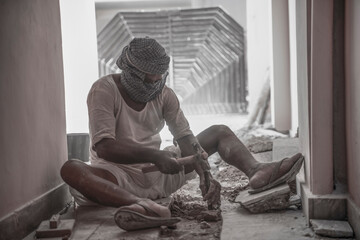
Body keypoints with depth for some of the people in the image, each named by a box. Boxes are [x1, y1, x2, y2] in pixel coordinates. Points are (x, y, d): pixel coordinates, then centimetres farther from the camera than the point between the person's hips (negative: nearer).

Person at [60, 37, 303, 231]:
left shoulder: (164, 94, 0)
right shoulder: (104, 90, -14)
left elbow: (185, 137, -8)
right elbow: (104, 147, -25)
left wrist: (205, 175, -26)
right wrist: (154, 155, -37)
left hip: (158, 171, 5)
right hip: (120, 175, -4)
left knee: (219, 131, -1)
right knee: (70, 169, -37)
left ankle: (256, 171, -30)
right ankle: (144, 206, -58)